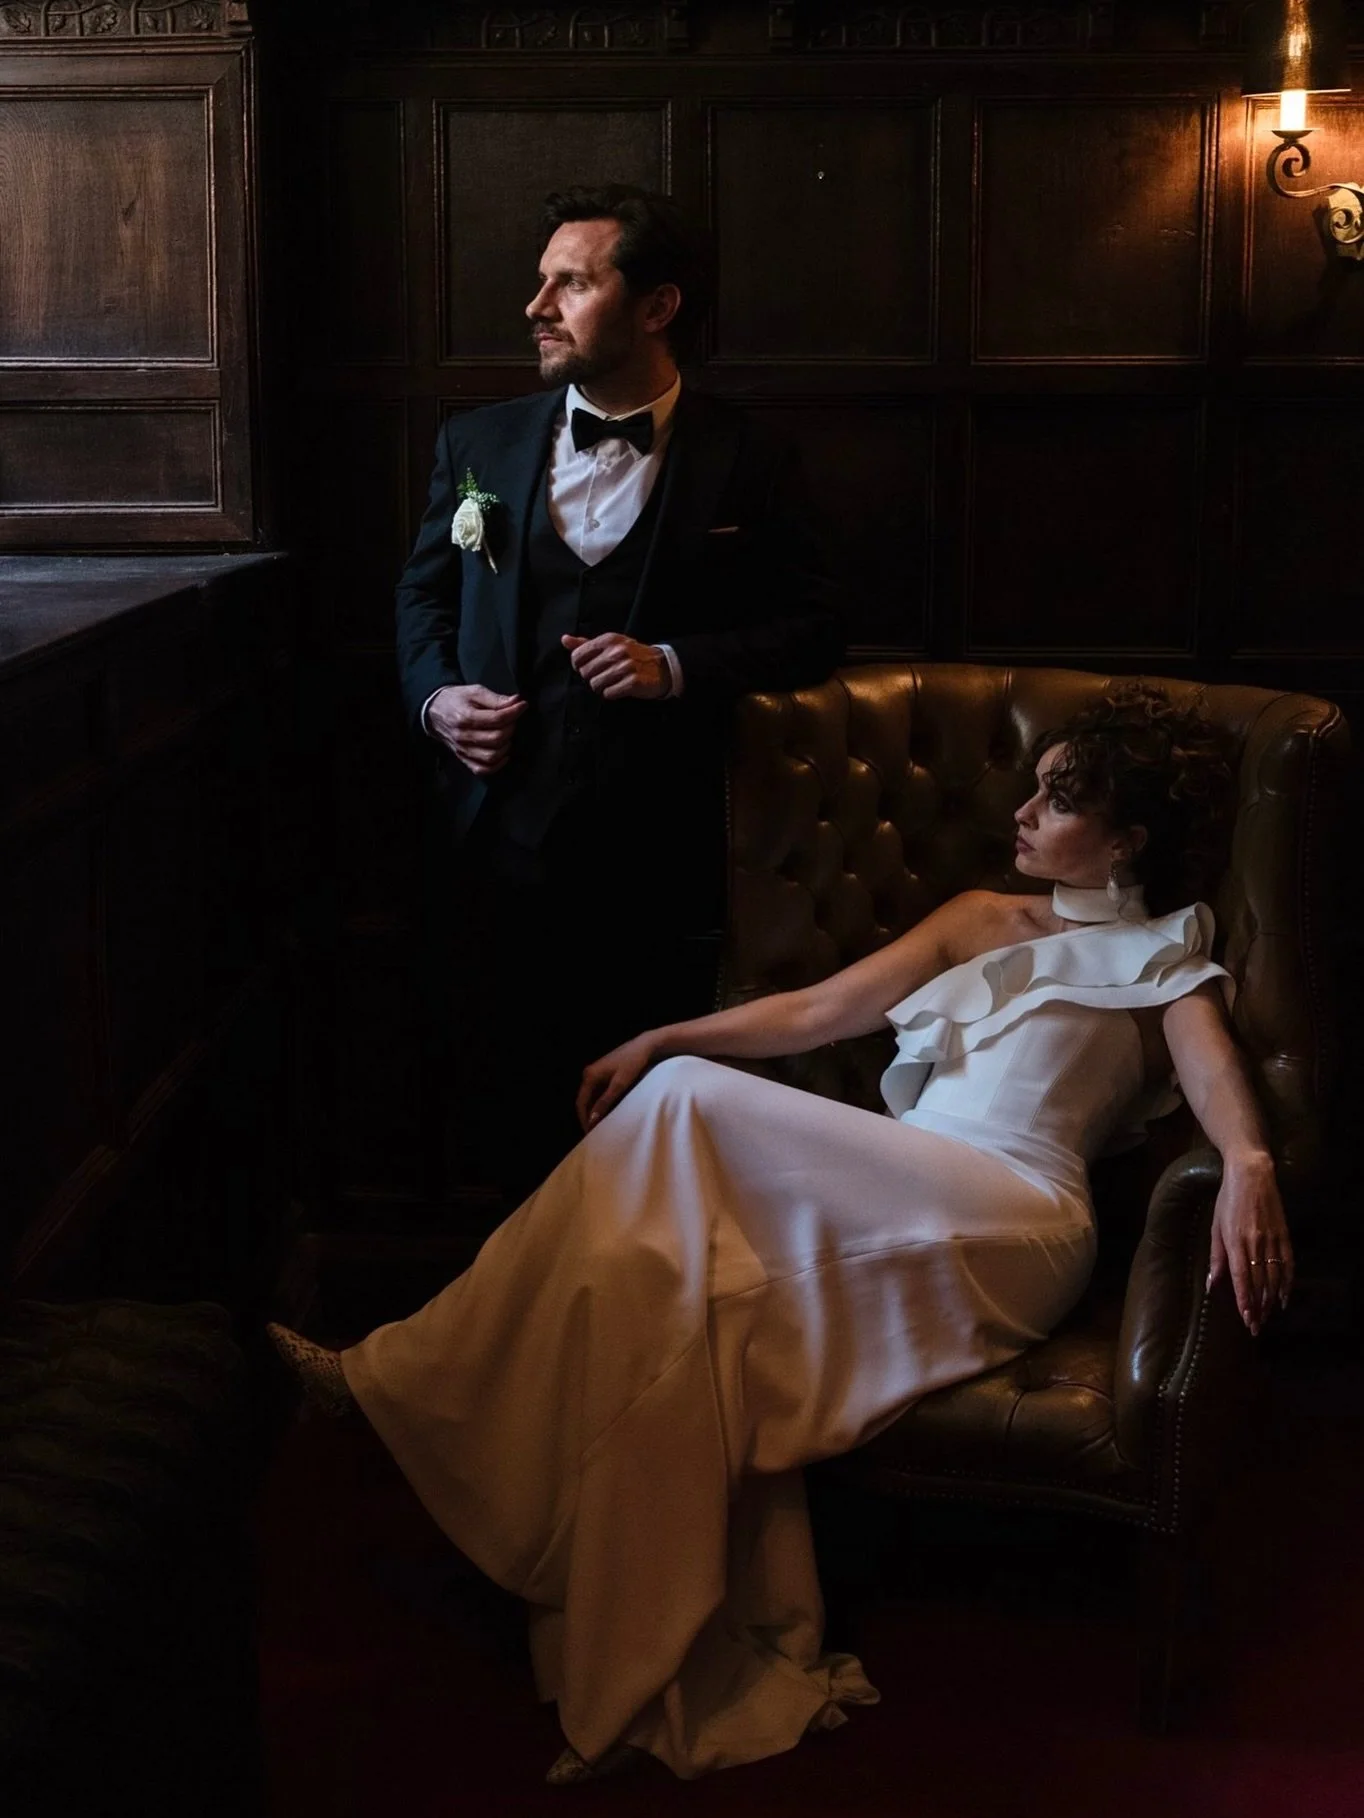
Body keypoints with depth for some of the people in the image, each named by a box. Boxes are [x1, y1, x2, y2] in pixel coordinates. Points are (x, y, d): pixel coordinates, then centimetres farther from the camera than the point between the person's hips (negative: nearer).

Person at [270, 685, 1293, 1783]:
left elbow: (1215, 1074, -7)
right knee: (696, 1287, -27)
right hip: (895, 1219, 6)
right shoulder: (982, 921, 32)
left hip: (1010, 1231, -6)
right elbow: (818, 1011, 26)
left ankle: (393, 1374, -17)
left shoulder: (1166, 959, 16)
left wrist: (1249, 1165, -30)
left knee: (689, 1104, -23)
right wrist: (663, 1037, 13)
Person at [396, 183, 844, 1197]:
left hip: (655, 855, -2)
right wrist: (435, 696, -1)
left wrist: (676, 665, -14)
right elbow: (426, 593, 19)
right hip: (502, 837, 3)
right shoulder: (477, 445, 9)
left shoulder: (744, 463, -1)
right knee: (508, 1109, 8)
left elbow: (812, 628, 1)